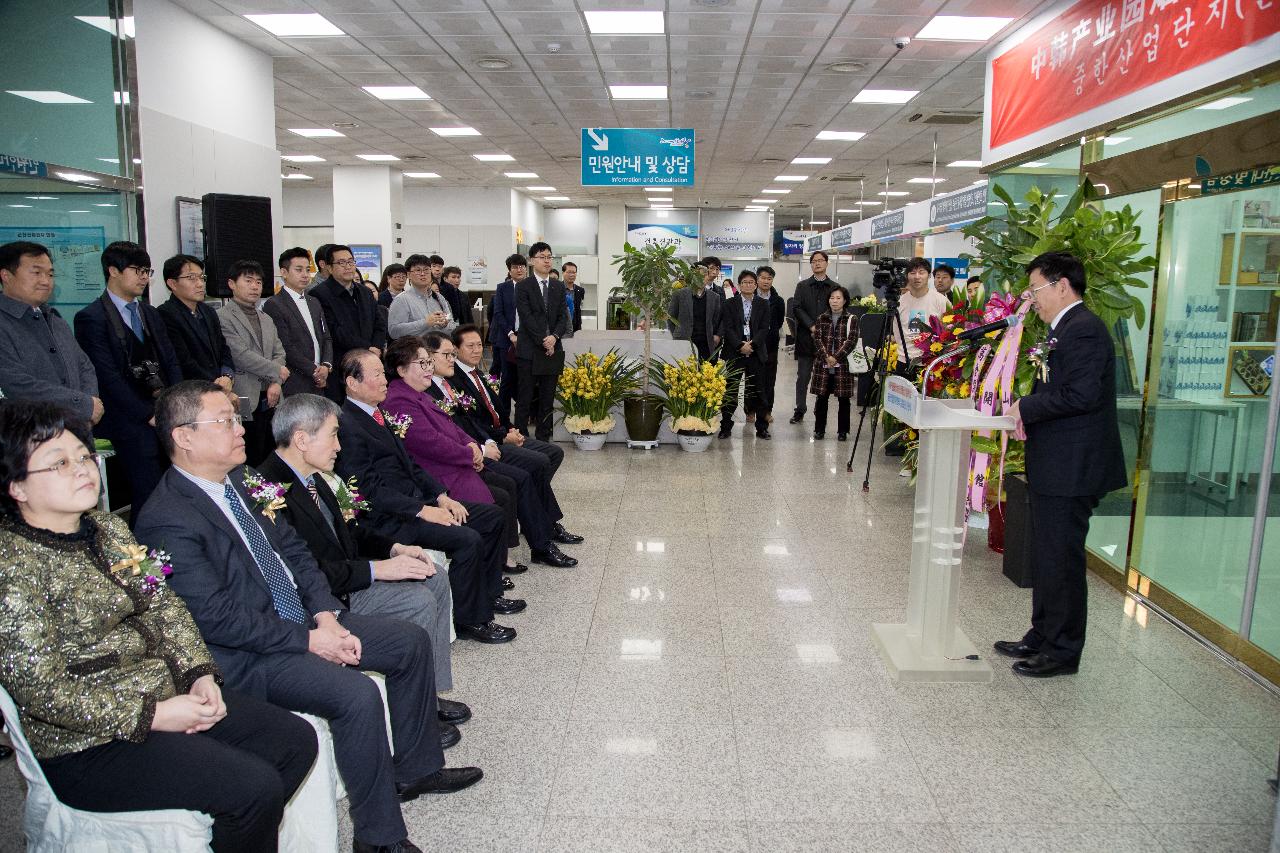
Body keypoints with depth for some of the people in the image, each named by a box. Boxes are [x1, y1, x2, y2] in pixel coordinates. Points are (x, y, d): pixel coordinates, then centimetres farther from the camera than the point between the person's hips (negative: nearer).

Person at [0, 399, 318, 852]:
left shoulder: (109, 528, 8)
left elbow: (165, 607, 10)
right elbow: (41, 688, -20)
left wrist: (200, 674, -5)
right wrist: (153, 715, -19)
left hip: (171, 692, 8)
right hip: (90, 743, -8)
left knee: (296, 740, 0)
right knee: (255, 787, -20)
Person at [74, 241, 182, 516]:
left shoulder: (150, 314, 19)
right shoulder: (91, 318, -3)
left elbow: (171, 362, 15)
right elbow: (108, 377, -9)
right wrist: (150, 414, -11)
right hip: (130, 421, -6)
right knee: (149, 498, -12)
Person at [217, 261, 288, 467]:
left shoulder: (266, 319, 20)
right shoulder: (223, 317, -6)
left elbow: (279, 353, 15)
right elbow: (241, 356, -14)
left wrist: (276, 383, -3)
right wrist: (276, 371, -5)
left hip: (271, 400, 7)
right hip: (246, 403, -7)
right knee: (250, 463, -4)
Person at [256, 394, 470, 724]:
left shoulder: (310, 476, 6)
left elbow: (346, 530, 15)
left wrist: (394, 548, -1)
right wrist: (377, 569, -23)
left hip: (344, 570, 10)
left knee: (436, 577, 3)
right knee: (418, 601, -19)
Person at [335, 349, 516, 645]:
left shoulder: (377, 414, 14)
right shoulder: (347, 426, -16)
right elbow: (371, 489, -20)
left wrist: (441, 497, 4)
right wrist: (422, 511, -20)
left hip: (416, 501, 10)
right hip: (388, 519, -10)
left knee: (492, 516, 5)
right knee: (467, 539, -24)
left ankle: (487, 594, 14)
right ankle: (469, 620, -7)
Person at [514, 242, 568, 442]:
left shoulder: (559, 287, 14)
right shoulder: (523, 286, 0)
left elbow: (563, 316, 7)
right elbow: (526, 317, -8)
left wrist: (554, 336, -10)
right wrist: (542, 341, -14)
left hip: (553, 350, 4)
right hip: (529, 350, -4)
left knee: (547, 399, 7)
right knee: (525, 398, -1)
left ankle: (543, 439, 14)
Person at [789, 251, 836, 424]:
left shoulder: (835, 287, 8)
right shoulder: (802, 286, 10)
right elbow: (797, 309, 0)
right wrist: (812, 326, -12)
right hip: (806, 338, 1)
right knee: (803, 377, 3)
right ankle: (800, 411, 10)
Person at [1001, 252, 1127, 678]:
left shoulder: (1083, 330, -16)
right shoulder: (1066, 328, 16)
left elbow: (1081, 395, -25)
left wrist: (1026, 407, -16)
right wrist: (1026, 411, 6)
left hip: (1070, 469, -11)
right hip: (1054, 467, 11)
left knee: (1062, 561, 0)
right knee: (1046, 558, 19)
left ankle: (1063, 651, 13)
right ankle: (1042, 637, 31)